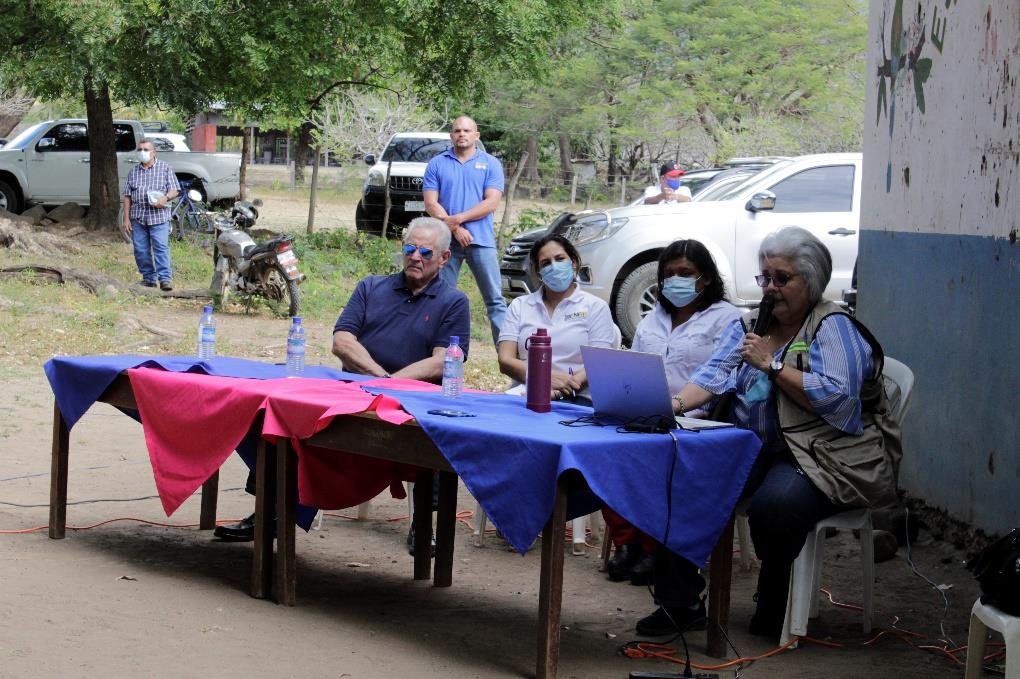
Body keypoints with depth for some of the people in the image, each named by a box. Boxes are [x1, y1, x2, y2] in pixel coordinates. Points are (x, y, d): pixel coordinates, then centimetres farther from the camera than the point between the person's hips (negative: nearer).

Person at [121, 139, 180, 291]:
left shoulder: (165, 168, 5)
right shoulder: (133, 172, 13)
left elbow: (174, 190, 2)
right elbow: (127, 196, 12)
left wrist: (165, 198, -20)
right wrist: (126, 218, 4)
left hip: (159, 216, -4)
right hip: (138, 217, 4)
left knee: (161, 247, -12)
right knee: (140, 250, 4)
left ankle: (165, 278, -13)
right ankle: (149, 278, 13)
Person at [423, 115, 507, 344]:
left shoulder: (490, 163, 6)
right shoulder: (437, 164, 8)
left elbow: (491, 203, -4)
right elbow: (431, 204, 0)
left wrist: (458, 218, -13)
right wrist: (455, 228, -12)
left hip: (481, 240, -1)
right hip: (446, 240, 1)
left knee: (495, 299, -2)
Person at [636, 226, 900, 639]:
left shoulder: (832, 327, -2)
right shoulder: (749, 325, 18)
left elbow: (836, 399, -17)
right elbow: (712, 378, 4)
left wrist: (773, 365, -13)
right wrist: (676, 402, -17)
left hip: (823, 456, -6)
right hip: (754, 449, 6)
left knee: (774, 504, -35)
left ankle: (773, 611, -7)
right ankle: (679, 601, -8)